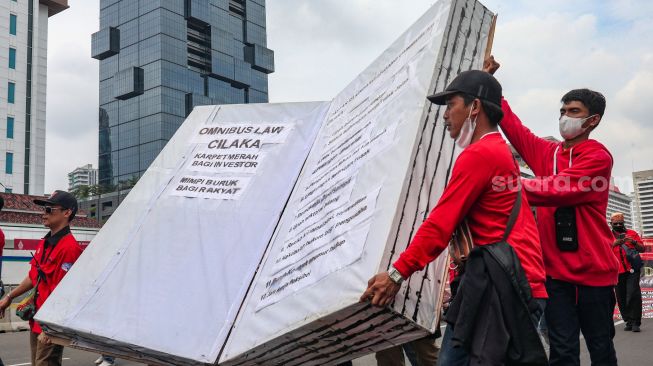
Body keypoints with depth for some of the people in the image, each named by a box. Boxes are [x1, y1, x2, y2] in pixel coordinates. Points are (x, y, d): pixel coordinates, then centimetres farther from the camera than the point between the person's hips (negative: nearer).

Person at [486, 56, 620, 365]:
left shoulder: (598, 157, -9)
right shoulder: (547, 152, 9)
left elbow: (556, 191, -21)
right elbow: (512, 125, 6)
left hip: (593, 270, -4)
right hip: (555, 269, 4)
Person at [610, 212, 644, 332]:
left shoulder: (632, 233, 11)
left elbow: (642, 249, 8)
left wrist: (634, 242, -11)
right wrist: (614, 244, -17)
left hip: (632, 269, -2)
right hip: (618, 272, 2)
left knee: (633, 294, -12)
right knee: (621, 299, 4)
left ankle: (635, 323, -7)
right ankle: (629, 322, 14)